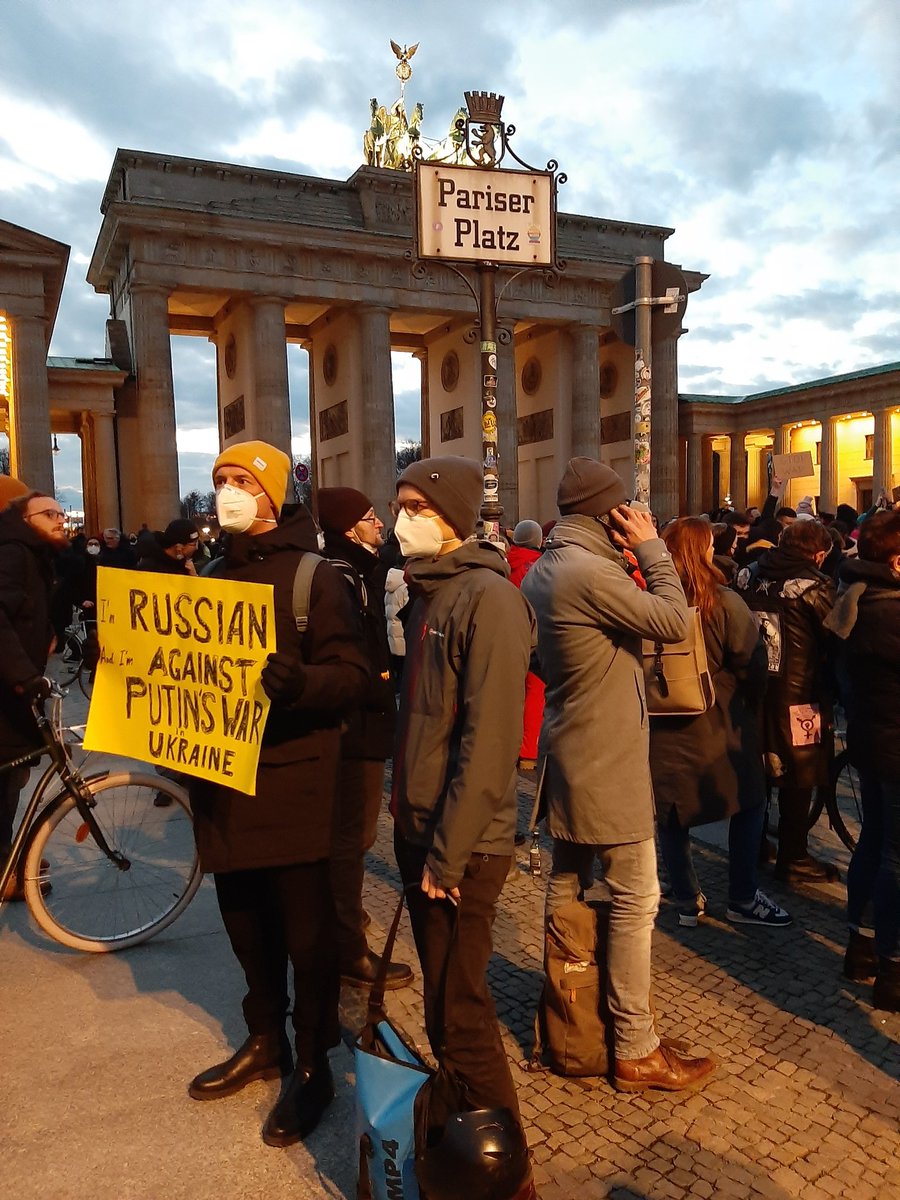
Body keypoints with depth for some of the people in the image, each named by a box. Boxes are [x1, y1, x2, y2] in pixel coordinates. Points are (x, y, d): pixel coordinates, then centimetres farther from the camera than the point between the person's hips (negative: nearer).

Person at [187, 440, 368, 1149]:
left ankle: (313, 1065, 24)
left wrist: (298, 681, -33)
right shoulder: (214, 574, 13)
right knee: (245, 921, 17)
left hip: (292, 778, -6)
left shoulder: (313, 575, -7)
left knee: (305, 929, 5)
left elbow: (353, 675, -14)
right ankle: (265, 1041, 38)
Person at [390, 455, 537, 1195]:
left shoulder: (489, 598, -16)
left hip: (464, 844, -8)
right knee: (442, 1001, 20)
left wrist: (449, 853, -18)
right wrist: (409, 817, 11)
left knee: (460, 1012, 3)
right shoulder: (427, 591, 10)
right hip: (418, 828, 8)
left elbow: (489, 739, -20)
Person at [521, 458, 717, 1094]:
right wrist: (652, 548, -9)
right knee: (635, 901, 2)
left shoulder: (542, 571, 7)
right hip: (609, 766, -10)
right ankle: (636, 1051, 14)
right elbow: (674, 620, -21)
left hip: (568, 759, 10)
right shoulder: (591, 572, -23)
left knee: (567, 886, 19)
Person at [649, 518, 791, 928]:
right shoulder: (724, 603, -16)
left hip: (662, 726, 3)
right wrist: (751, 705, 7)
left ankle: (687, 902, 24)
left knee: (671, 814, 15)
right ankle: (742, 900, 24)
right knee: (749, 805, 17)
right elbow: (753, 664, -12)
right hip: (720, 726, -2)